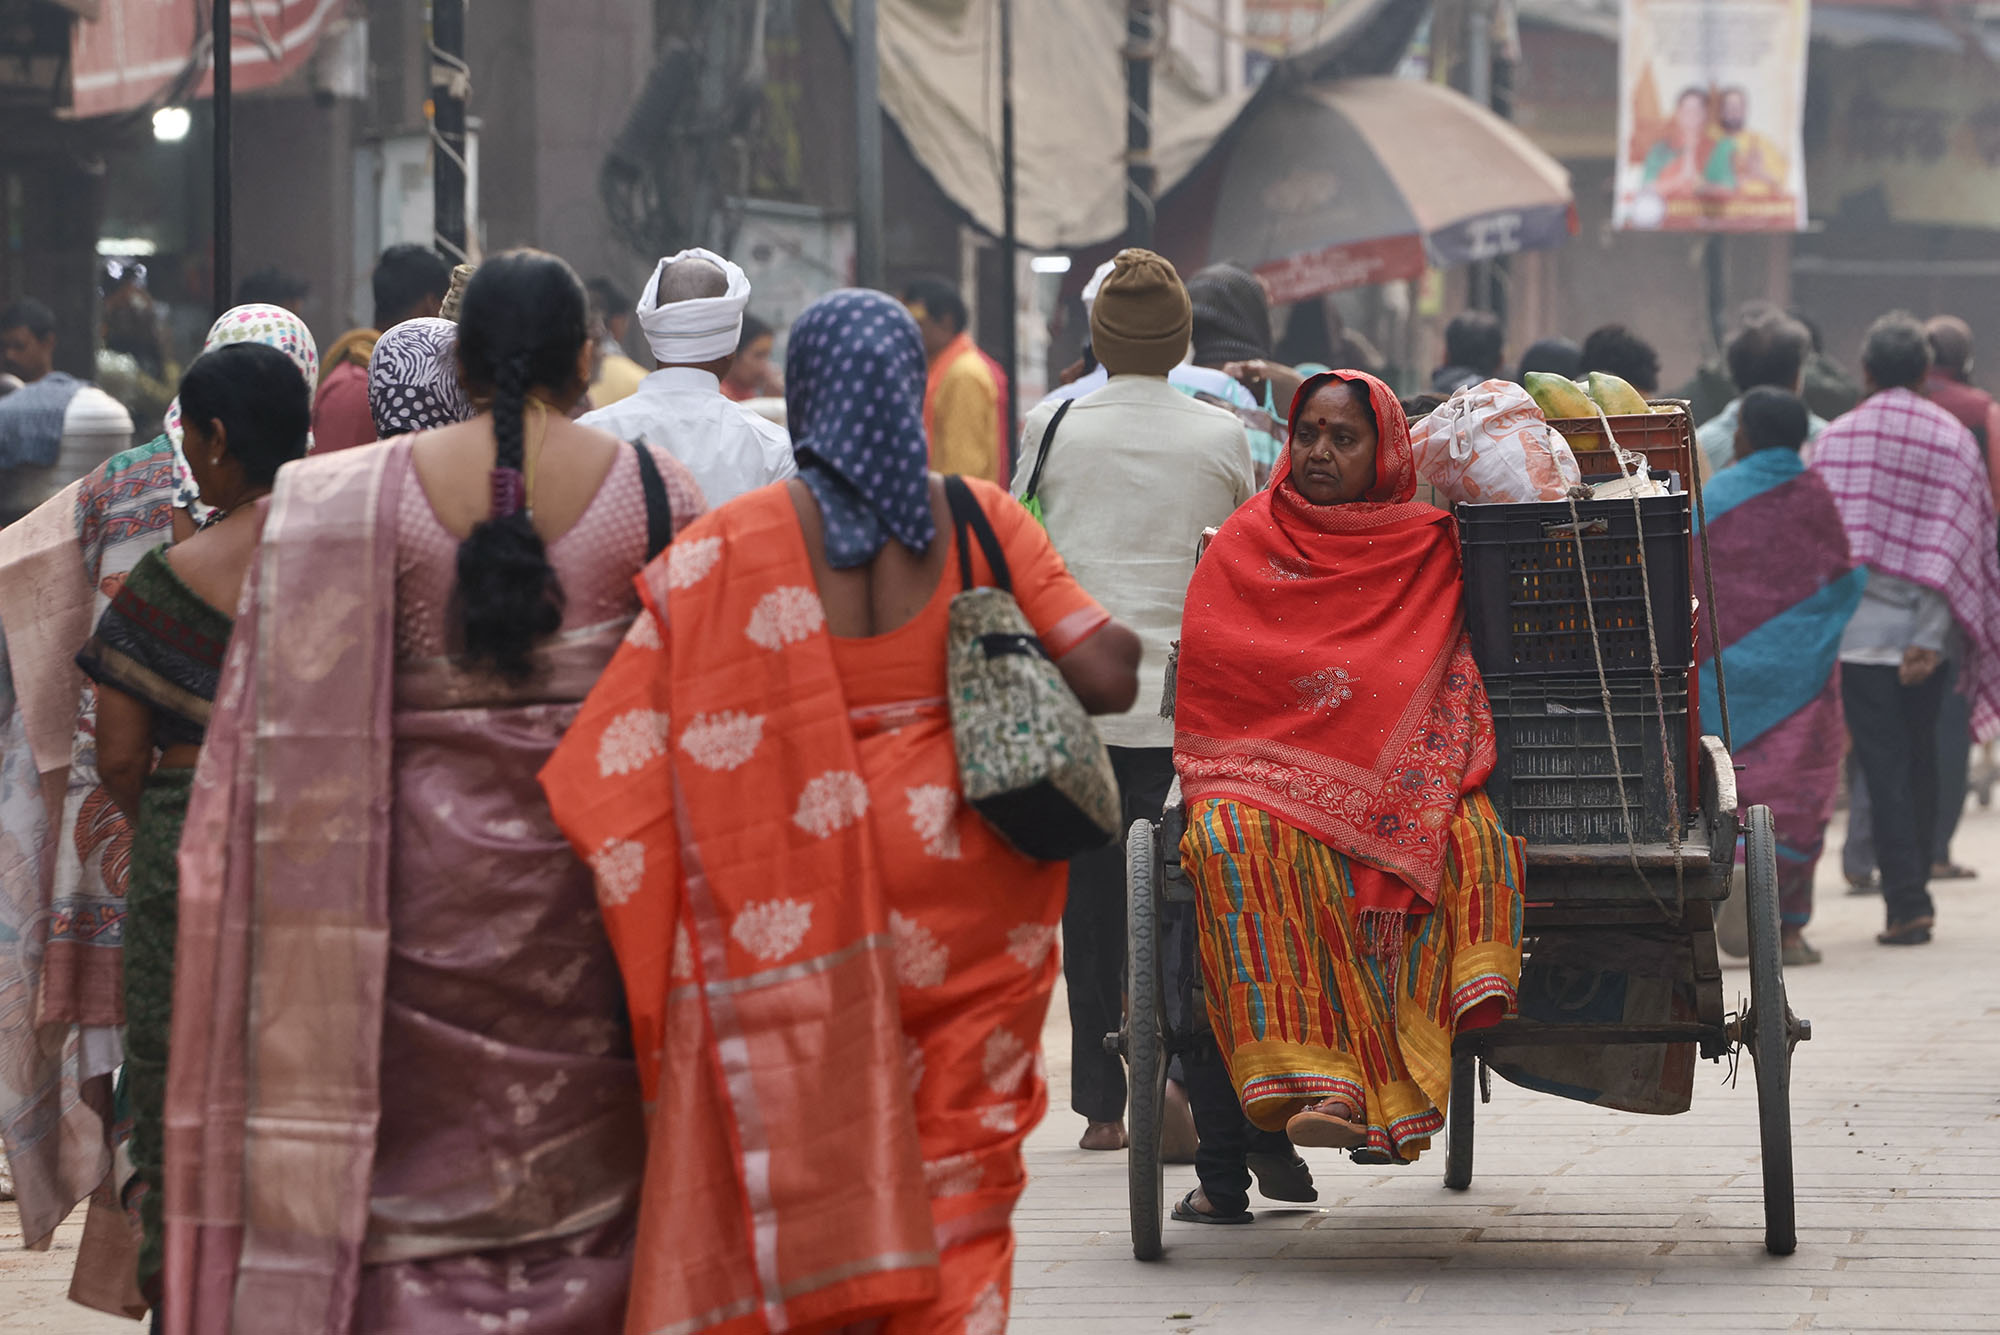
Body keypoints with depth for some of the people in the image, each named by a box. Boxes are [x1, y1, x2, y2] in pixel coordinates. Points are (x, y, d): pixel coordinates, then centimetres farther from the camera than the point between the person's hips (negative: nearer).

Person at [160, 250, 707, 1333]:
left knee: (420, 1157, 5)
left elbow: (301, 718, -2)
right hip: (594, 868, 0)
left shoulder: (356, 499, -3)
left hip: (428, 858, 0)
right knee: (581, 1156, 12)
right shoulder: (655, 492, -3)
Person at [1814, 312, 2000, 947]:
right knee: (1920, 757, 18)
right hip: (1925, 631, 2)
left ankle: (1906, 902, -9)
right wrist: (1931, 634, -9)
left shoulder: (1835, 441, -1)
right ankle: (1915, 889, 24)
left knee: (1883, 764, -1)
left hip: (1857, 627, -2)